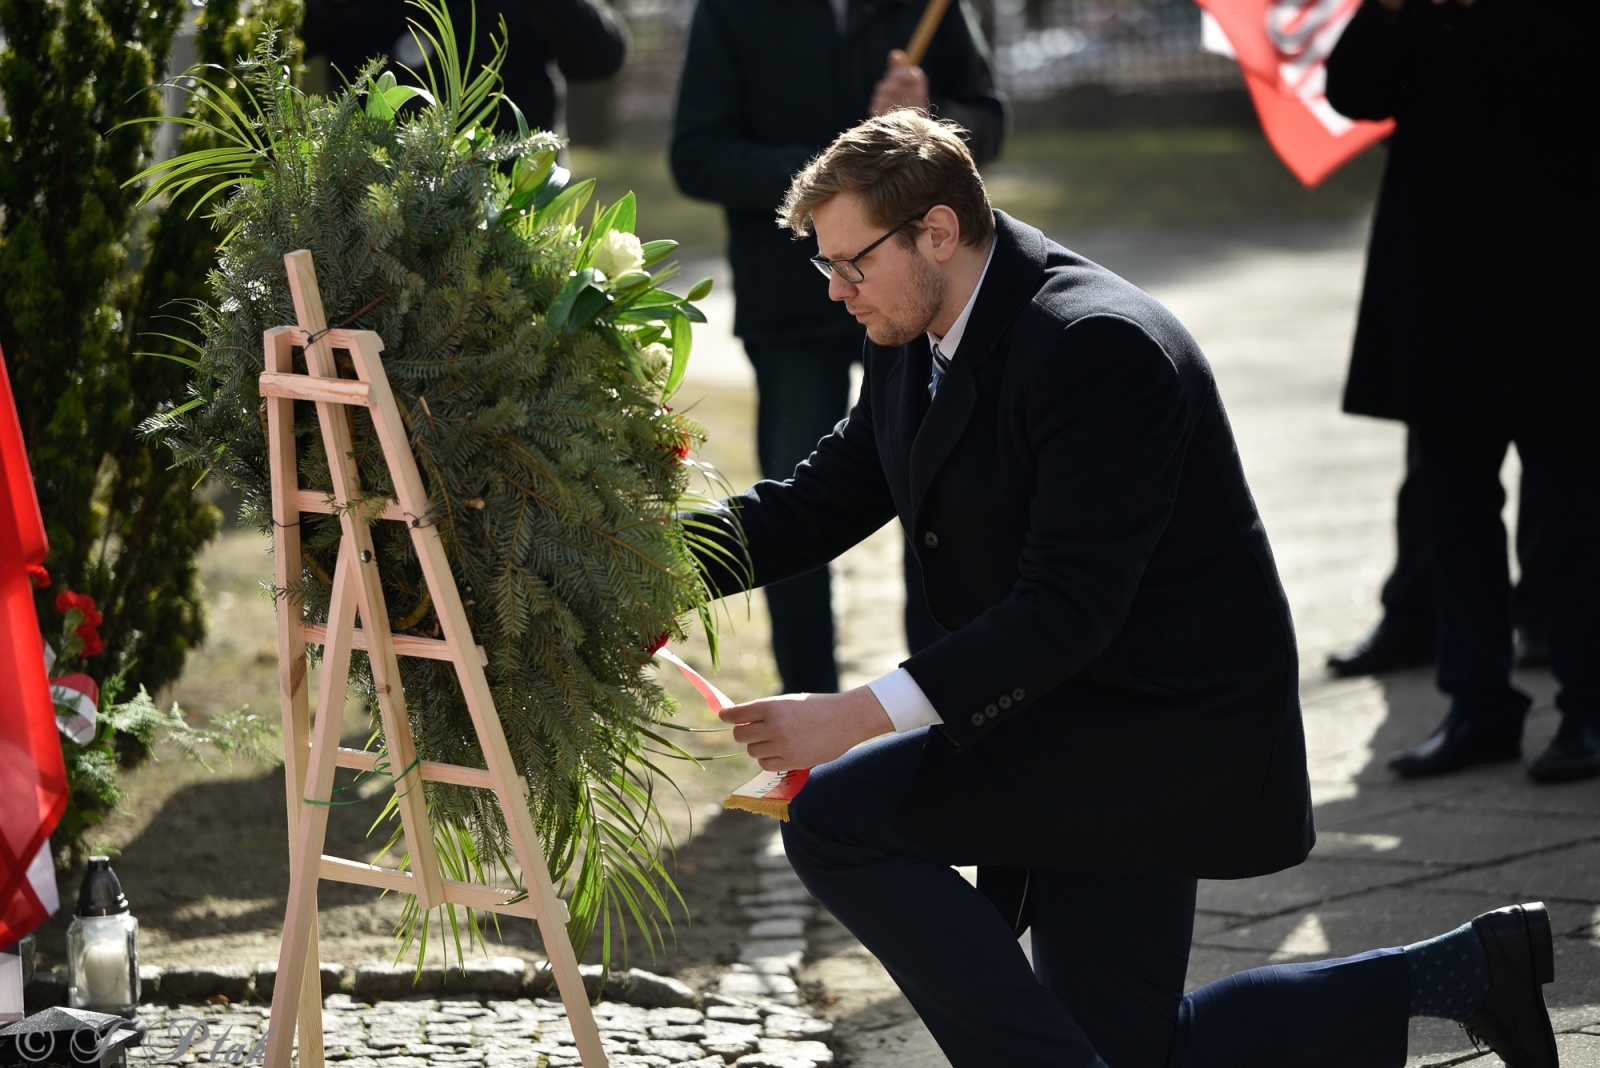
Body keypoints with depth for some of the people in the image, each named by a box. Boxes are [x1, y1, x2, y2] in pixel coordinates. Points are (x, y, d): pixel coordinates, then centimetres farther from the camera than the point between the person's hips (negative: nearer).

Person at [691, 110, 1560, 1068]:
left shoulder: (1097, 344, -25)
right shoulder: (913, 337, 3)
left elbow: (1067, 608, -30)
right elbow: (829, 495, 10)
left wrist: (860, 716, -34)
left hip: (1162, 725, -10)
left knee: (838, 817, -19)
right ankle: (1464, 972, 25)